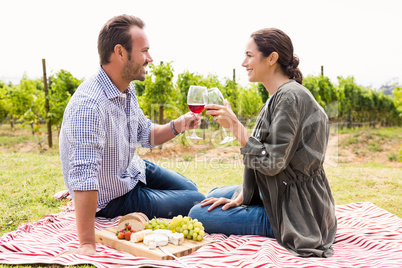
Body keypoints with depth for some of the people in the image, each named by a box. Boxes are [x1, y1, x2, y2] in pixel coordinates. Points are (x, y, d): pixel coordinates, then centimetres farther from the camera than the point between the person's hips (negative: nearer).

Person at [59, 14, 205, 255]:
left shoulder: (127, 89, -6)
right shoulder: (89, 105, -36)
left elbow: (145, 134, 7)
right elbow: (84, 177, -40)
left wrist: (176, 126, -12)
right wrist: (87, 244, -39)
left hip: (132, 170, 8)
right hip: (113, 197, -8)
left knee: (189, 188, 22)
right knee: (197, 203, -2)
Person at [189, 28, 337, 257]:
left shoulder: (290, 97, -23)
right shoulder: (279, 96, 10)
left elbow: (271, 163, -25)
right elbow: (265, 156, 10)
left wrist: (235, 126, -21)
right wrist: (240, 196, 2)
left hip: (295, 213, -10)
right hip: (278, 196, 10)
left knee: (199, 215, -11)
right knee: (215, 195, 21)